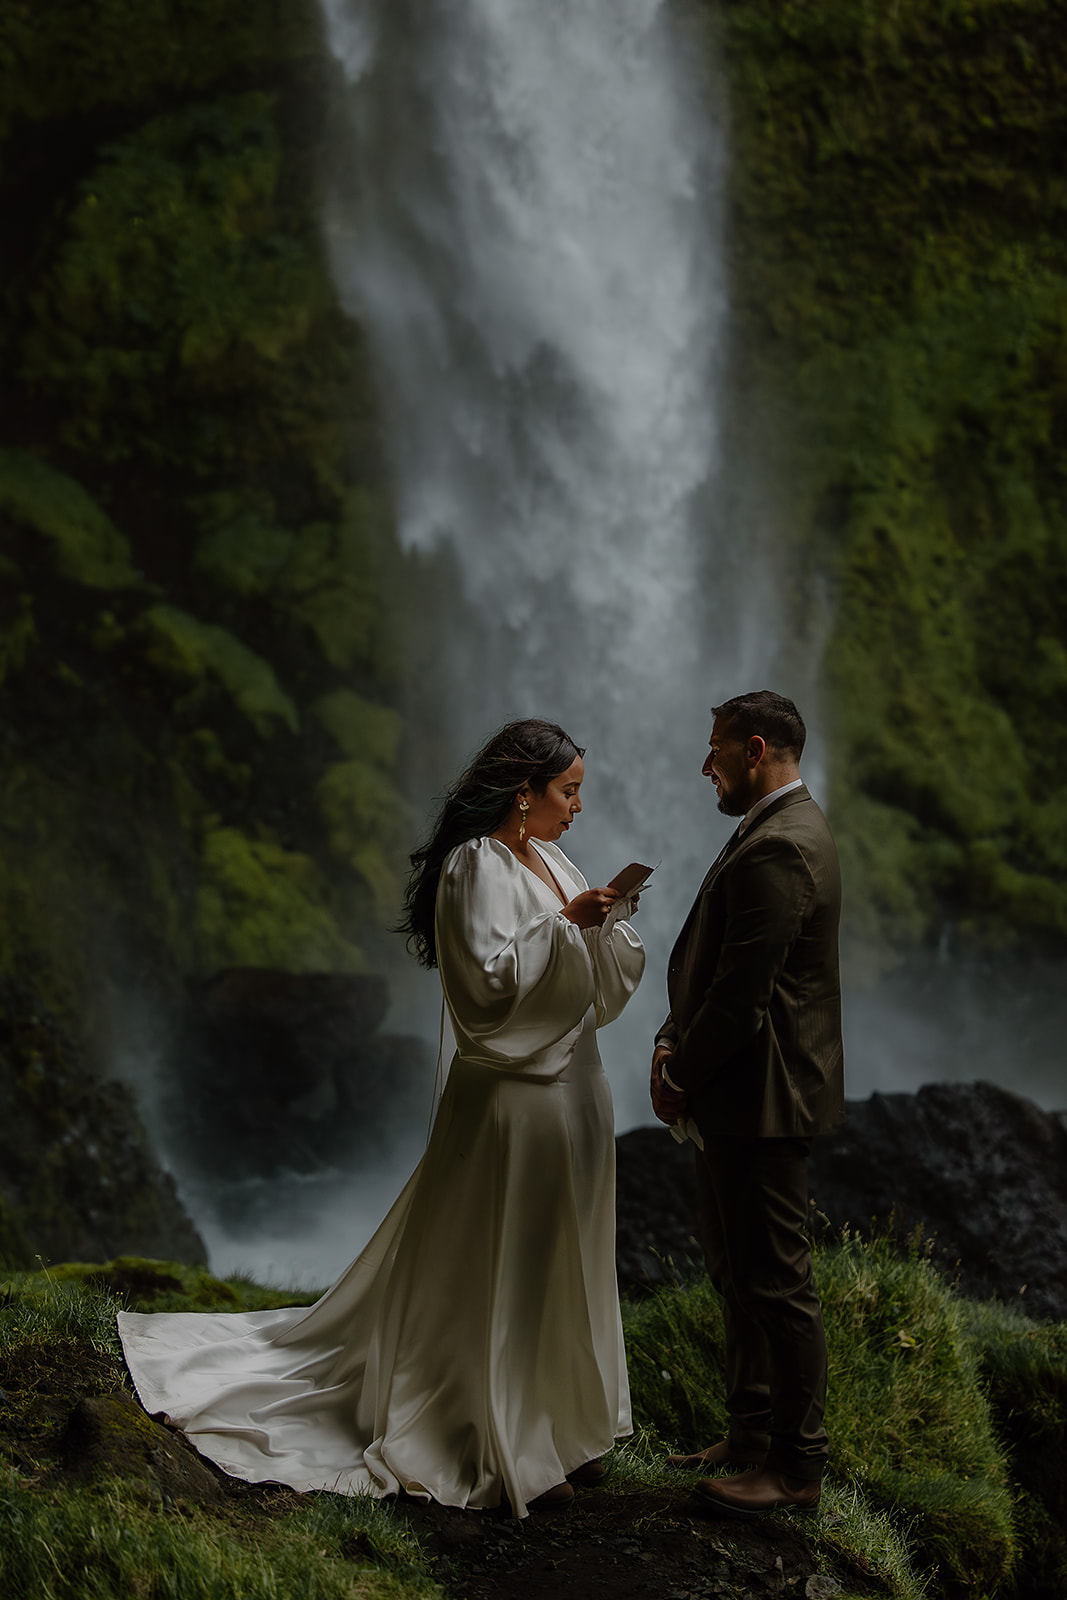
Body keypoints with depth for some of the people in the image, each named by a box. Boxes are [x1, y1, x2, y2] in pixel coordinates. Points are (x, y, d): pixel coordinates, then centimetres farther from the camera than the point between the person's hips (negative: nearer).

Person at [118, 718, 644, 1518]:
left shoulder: (551, 863, 12)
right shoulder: (477, 866, -14)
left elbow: (607, 978, 12)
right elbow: (490, 980, -23)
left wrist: (607, 919, -6)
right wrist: (563, 923, -24)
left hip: (571, 1088, 9)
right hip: (511, 1099, -9)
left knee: (563, 1265, 15)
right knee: (502, 1273, 0)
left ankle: (563, 1431, 27)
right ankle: (508, 1455, 11)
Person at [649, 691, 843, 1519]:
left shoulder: (778, 848, -21)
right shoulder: (782, 830, 13)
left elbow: (742, 993, -22)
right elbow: (718, 966, 15)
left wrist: (683, 1078, -11)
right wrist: (674, 1041, 5)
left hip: (763, 1098, -11)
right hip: (743, 1094, 11)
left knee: (776, 1279, 0)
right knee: (736, 1265, 19)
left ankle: (797, 1465, 11)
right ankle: (754, 1434, 31)